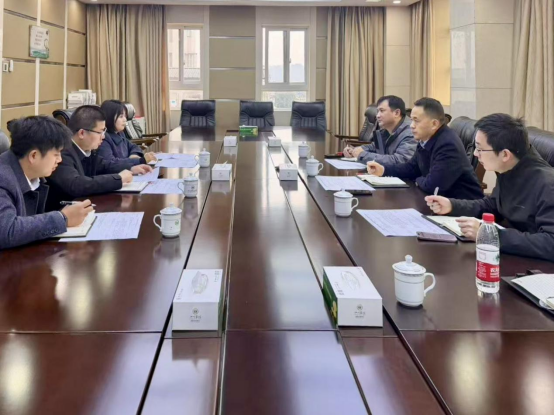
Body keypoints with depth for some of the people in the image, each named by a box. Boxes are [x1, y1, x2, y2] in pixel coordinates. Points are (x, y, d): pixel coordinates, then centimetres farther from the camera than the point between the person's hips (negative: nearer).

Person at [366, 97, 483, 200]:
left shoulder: (448, 145, -26)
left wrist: (418, 181, -6)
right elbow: (412, 167, 16)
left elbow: (432, 185, -28)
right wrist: (383, 169, 2)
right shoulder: (426, 140, 2)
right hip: (443, 199, 8)